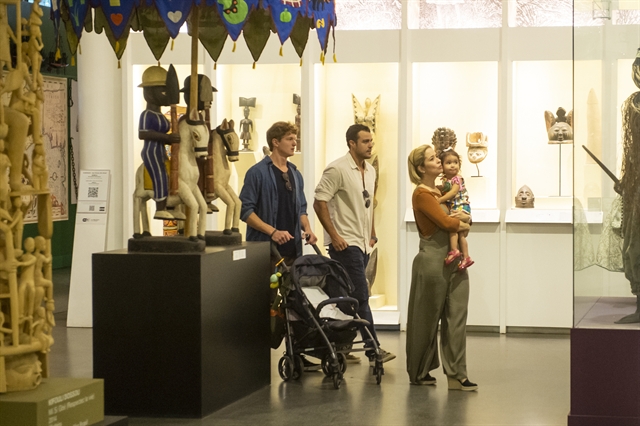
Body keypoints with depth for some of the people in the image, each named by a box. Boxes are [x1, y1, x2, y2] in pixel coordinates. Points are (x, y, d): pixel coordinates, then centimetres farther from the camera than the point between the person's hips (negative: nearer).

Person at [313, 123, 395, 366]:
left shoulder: (370, 171, 14)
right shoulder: (337, 169, -12)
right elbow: (319, 202, -14)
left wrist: (372, 235, 18)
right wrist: (334, 235, -16)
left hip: (362, 244, 8)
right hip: (345, 243, -8)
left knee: (349, 299, 11)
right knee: (360, 297, -10)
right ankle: (373, 350, -9)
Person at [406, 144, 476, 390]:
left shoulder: (440, 192, 15)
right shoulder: (421, 195, -9)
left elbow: (465, 218, 19)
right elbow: (445, 222, -19)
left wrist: (462, 217, -4)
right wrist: (462, 223, 1)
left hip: (454, 261, 7)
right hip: (433, 261, -7)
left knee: (456, 318, 3)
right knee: (427, 319, 4)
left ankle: (456, 375, 3)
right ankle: (419, 373, 16)